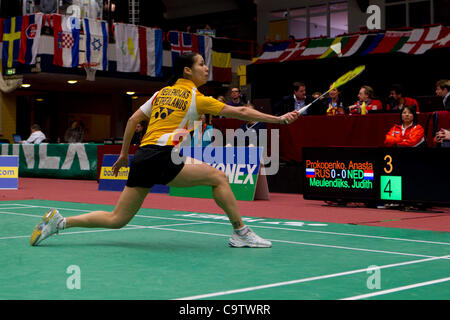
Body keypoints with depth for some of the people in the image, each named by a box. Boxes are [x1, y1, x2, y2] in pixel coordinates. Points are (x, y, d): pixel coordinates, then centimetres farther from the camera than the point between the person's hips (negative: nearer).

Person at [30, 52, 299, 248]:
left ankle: (60, 221, 7)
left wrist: (124, 154, 28)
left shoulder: (162, 93, 20)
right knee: (218, 176, -2)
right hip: (163, 158, -7)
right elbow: (239, 113, -1)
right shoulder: (196, 98, 0)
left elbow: (133, 120, 20)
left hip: (142, 158, 7)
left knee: (116, 220, 13)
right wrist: (279, 119, 4)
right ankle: (241, 233, -1)